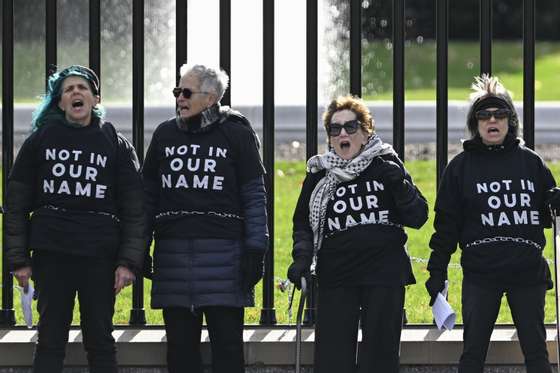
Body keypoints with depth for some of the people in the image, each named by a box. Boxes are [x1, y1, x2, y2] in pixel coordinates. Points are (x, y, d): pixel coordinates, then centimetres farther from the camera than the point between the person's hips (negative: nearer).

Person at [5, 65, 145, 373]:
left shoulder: (116, 145, 6)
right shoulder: (40, 141, 7)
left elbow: (134, 209, 3)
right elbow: (16, 203, 7)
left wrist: (129, 262, -6)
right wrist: (18, 259, 1)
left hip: (100, 255, 0)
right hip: (51, 255, 1)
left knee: (100, 340, 4)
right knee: (50, 339, 3)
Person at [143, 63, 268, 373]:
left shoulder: (237, 134, 2)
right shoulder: (165, 134, 13)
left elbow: (255, 196, 0)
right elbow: (148, 193, 17)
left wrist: (255, 250, -7)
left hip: (222, 251, -4)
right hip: (172, 252, 4)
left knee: (227, 343, -2)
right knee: (180, 345, 7)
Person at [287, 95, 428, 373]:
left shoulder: (386, 166, 4)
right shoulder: (319, 174, 9)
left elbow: (418, 217, 2)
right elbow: (303, 223, 17)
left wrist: (400, 186, -15)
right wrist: (302, 258, 0)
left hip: (385, 277, -1)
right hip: (336, 279, 1)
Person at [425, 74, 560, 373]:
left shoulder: (530, 162, 6)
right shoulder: (461, 166, 3)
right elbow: (446, 224, 3)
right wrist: (437, 272, -1)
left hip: (527, 272, 1)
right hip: (480, 275, -1)